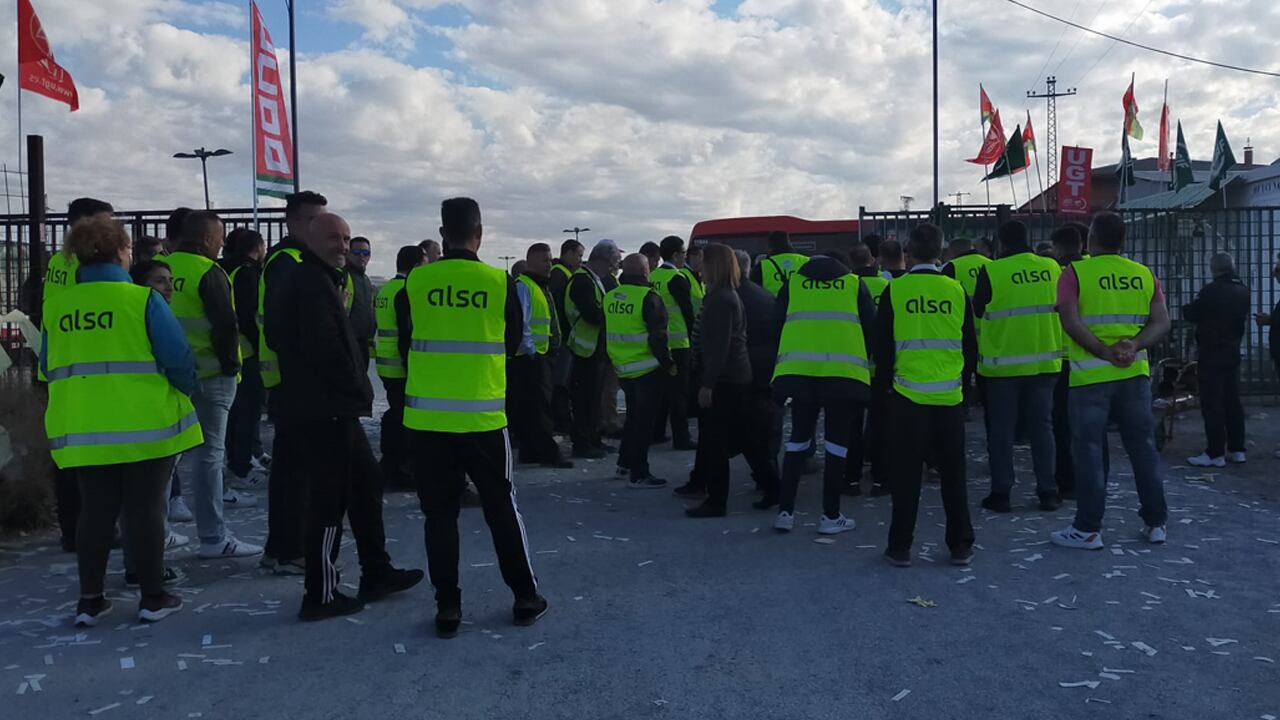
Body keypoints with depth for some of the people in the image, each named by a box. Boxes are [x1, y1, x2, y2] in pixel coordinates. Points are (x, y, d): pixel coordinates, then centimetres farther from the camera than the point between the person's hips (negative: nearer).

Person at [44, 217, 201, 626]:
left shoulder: (57, 307, 4)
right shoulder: (143, 300, -11)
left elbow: (49, 368, 13)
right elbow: (178, 360, -12)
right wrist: (184, 392, 7)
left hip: (81, 431, 4)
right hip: (145, 426, -4)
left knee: (95, 511, 15)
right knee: (144, 510, 6)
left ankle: (89, 600, 21)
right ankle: (153, 598, 14)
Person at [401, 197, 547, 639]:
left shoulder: (416, 282, -3)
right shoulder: (501, 282, -6)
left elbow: (405, 345, 9)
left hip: (427, 417, 1)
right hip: (483, 417, 0)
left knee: (439, 512, 10)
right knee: (501, 507, 13)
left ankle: (447, 607, 13)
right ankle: (526, 598, 20)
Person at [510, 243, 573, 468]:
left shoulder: (540, 287, 19)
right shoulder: (522, 286, -12)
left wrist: (554, 347, 22)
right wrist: (530, 349, -20)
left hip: (541, 355, 10)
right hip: (528, 357, -10)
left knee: (540, 404, 12)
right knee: (536, 406, -7)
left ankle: (530, 451, 19)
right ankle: (547, 453, -5)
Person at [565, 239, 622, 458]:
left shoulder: (601, 279, 14)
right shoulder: (582, 280, -18)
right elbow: (593, 314, -27)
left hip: (599, 348, 10)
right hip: (588, 349, -10)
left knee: (594, 397, 16)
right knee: (586, 398, -4)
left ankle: (593, 440, 25)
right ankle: (582, 444, 4)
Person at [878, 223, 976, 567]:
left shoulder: (895, 291, -6)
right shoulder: (956, 290, 0)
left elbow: (882, 346, -2)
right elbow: (970, 347, 7)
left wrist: (889, 377, 16)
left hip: (907, 395, -2)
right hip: (950, 396, 2)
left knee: (906, 472, 6)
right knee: (953, 471, 12)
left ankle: (900, 547, 11)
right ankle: (961, 546, 18)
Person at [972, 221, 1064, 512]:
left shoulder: (991, 271, -10)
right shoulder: (1052, 268, 1)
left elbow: (978, 314, -1)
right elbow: (1061, 310, 14)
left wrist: (980, 348, 16)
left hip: (1003, 362, -3)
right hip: (1044, 361, 3)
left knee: (1001, 430, 6)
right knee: (1042, 427, 11)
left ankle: (1001, 493, 8)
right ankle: (1048, 492, 14)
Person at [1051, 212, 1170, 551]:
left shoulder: (1074, 273, -5)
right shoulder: (1144, 275, 8)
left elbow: (1070, 322, -16)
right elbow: (1161, 323, 0)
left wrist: (1105, 353, -15)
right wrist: (1133, 346, -12)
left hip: (1089, 374, -4)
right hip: (1135, 373, 4)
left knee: (1088, 450, 2)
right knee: (1143, 447, 13)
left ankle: (1088, 529, 5)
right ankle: (1156, 522, 22)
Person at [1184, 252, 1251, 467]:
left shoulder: (1213, 289, -16)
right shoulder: (1243, 290, 8)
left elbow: (1190, 314, -10)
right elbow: (1243, 320, 19)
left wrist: (1187, 307, 10)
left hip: (1212, 353, -8)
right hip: (1233, 352, 8)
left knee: (1212, 403, -6)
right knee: (1232, 401, 13)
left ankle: (1215, 453, -6)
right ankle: (1236, 449, 17)